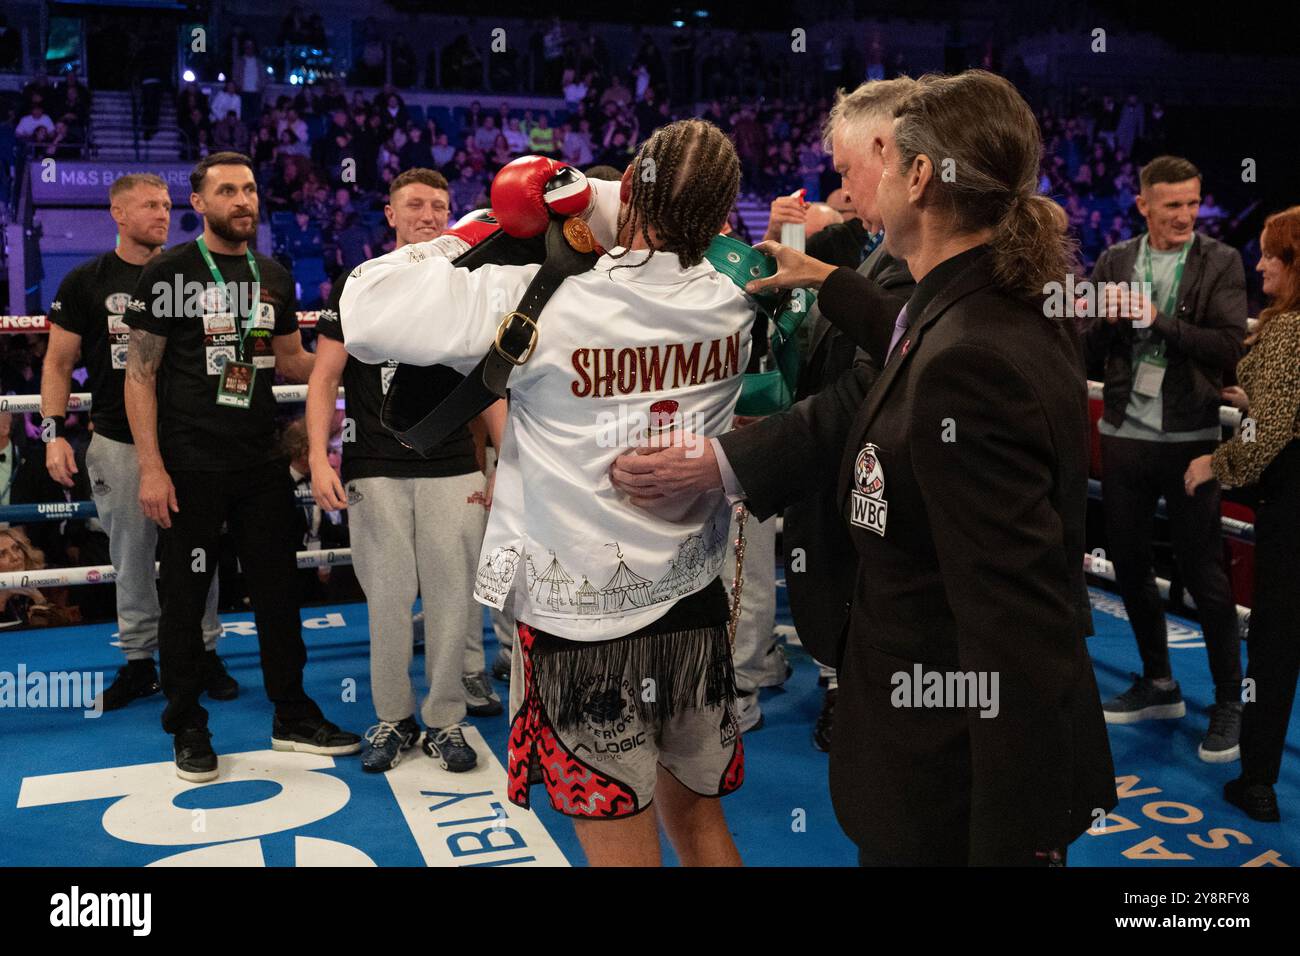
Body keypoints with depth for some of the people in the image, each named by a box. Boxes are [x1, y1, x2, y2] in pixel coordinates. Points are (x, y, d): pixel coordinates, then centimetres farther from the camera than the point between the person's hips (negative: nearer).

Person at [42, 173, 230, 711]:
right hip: (119, 440, -1)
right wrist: (54, 432, -8)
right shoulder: (85, 282, 3)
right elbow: (58, 363, 4)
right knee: (131, 556, 7)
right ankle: (138, 661, 18)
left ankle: (204, 653, 17)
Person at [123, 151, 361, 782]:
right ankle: (187, 729, 20)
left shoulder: (274, 277, 10)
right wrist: (151, 468, -13)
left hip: (261, 463, 5)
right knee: (185, 597, 5)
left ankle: (292, 717, 24)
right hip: (190, 466, -5)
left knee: (277, 589, 11)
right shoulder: (168, 273, -5)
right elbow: (140, 374, -7)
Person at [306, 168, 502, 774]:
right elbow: (325, 378, 3)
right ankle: (393, 717, 19)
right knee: (388, 597, 2)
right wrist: (318, 458, -9)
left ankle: (446, 718, 17)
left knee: (452, 595, 2)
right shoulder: (358, 287, 6)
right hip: (375, 472, -1)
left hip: (453, 470, 1)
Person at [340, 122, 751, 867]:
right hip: (696, 615, 5)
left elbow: (366, 308, -16)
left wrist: (471, 234, -3)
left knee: (624, 846, 11)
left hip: (583, 628, -4)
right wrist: (583, 194, 5)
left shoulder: (540, 302, -19)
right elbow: (674, 250, 18)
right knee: (700, 819, 24)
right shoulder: (732, 306, -4)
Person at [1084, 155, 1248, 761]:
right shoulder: (1114, 262, 6)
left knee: (1203, 573, 2)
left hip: (1189, 439, -4)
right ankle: (1158, 685, 31)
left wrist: (1159, 321, -20)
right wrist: (1107, 320, -15)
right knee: (1128, 563, 13)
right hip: (1124, 434, 4)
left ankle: (1229, 701, 18)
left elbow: (1229, 348, -13)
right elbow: (1091, 354, 5)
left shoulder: (1220, 263, -3)